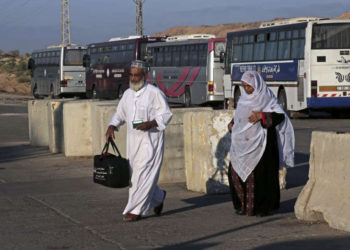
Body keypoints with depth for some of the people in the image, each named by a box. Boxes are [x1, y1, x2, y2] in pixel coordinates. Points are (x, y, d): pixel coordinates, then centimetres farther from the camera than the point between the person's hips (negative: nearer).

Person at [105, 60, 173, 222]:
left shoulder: (154, 93, -8)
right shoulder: (127, 94, 11)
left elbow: (166, 114, -8)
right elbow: (120, 115, 18)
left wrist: (150, 123, -22)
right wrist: (111, 127, 0)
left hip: (150, 140, -7)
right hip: (133, 140, 7)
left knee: (143, 174, -10)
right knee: (137, 174, 10)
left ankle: (136, 210, -6)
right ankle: (158, 197, 34)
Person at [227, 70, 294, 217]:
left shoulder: (266, 98, -7)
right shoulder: (244, 98, 14)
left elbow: (280, 115, -13)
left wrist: (262, 116, -24)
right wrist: (232, 124, 9)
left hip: (260, 142, -7)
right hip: (243, 143, 7)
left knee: (259, 174, -7)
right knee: (236, 171, 4)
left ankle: (264, 207, 2)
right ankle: (243, 204, 14)